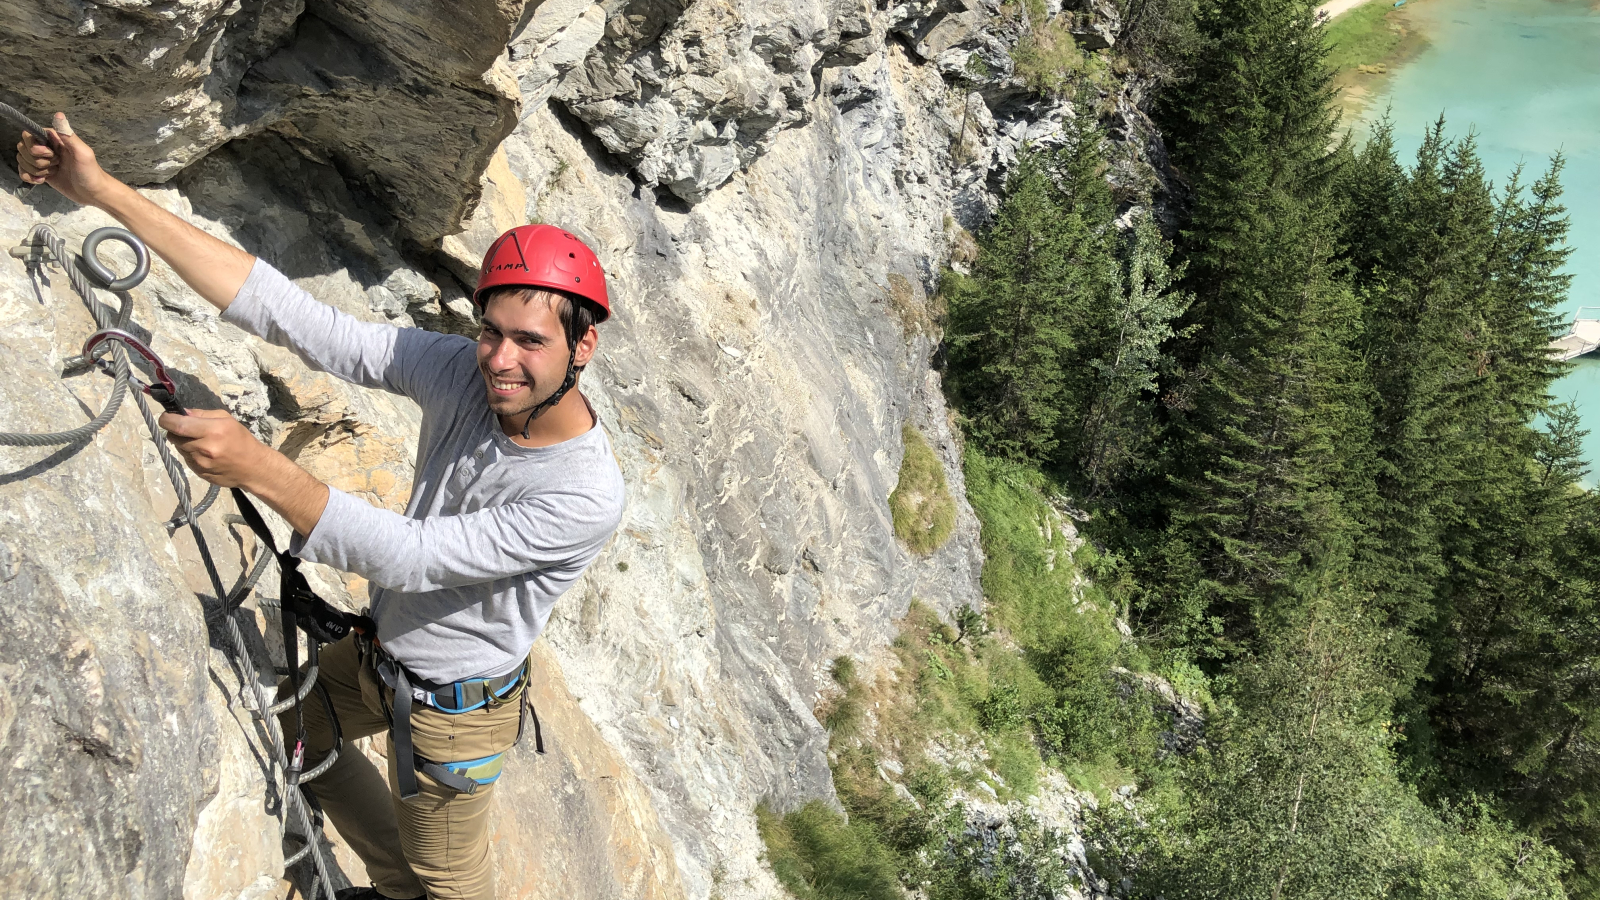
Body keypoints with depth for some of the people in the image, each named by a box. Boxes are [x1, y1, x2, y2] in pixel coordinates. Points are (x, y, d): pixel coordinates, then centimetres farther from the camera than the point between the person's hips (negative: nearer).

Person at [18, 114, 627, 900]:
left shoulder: (588, 496, -36)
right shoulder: (463, 372, -21)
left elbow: (412, 558, -37)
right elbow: (297, 318, -23)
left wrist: (259, 469, -45)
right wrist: (109, 194, -25)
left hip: (450, 711, -6)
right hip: (381, 650, 7)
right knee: (290, 728, 29)